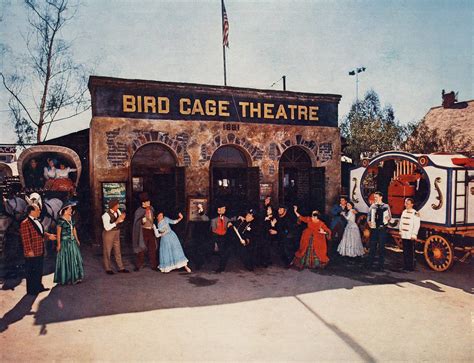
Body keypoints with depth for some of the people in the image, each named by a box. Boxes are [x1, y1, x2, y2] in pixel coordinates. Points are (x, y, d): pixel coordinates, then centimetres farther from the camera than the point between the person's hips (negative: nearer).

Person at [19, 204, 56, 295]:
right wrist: (29, 251, -22)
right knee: (31, 272, 3)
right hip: (32, 253, -9)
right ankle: (31, 290, 14)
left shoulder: (37, 221, 13)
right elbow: (25, 239, -21)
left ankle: (38, 286, 31)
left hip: (40, 251, 9)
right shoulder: (25, 223, -18)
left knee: (39, 270, 19)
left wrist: (48, 235, 6)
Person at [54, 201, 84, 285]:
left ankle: (75, 277, 18)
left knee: (75, 258, 9)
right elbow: (58, 233, -12)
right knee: (66, 260, 2)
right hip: (65, 242, -7)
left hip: (73, 241, 7)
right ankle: (66, 278, 13)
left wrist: (77, 239, 15)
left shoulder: (71, 218, 6)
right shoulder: (61, 220, -13)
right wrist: (58, 244, -14)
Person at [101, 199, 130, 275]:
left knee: (118, 251, 14)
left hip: (116, 233, 7)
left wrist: (122, 218, -13)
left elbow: (120, 221, 10)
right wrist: (117, 221, -32)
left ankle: (121, 268, 23)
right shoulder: (106, 215, -23)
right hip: (108, 234, -7)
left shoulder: (118, 211, -4)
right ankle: (108, 269, 24)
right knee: (107, 251, 9)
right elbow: (107, 228, -28)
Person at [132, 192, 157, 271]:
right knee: (141, 248, 1)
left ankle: (153, 265, 15)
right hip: (143, 231, -5)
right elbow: (136, 222, -11)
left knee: (152, 248, 7)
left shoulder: (151, 208, 5)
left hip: (151, 230, 5)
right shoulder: (139, 211, -10)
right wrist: (142, 221, -27)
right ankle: (138, 265, 13)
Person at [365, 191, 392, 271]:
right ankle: (370, 263, 14)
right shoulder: (372, 206, 8)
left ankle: (380, 265, 11)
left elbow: (390, 216, 4)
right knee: (372, 246, 6)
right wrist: (369, 221, -9)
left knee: (381, 247, 4)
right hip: (374, 228, 2)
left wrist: (388, 218, -18)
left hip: (382, 228, -2)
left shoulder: (386, 206, 1)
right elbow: (369, 215, 9)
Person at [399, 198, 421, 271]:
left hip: (410, 237, -6)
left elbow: (416, 225, -12)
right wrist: (401, 231, 15)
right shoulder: (404, 212, 13)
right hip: (404, 235, 7)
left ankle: (411, 267, 3)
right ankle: (405, 266, 17)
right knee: (405, 251, 10)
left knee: (411, 252, -3)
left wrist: (413, 235, -13)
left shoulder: (415, 213, -8)